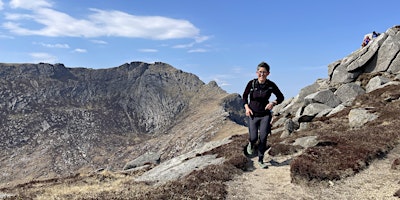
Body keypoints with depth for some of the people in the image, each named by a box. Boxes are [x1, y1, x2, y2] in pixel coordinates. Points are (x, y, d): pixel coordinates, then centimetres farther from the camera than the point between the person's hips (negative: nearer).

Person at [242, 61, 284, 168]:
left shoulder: (271, 85, -10)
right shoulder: (251, 83, -10)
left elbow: (281, 97, 3)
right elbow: (245, 96, 5)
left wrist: (273, 103, -17)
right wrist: (246, 107, -10)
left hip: (265, 115, 0)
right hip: (253, 114, 0)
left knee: (263, 137, -5)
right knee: (254, 137, -8)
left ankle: (261, 160, 14)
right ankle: (251, 144, 32)